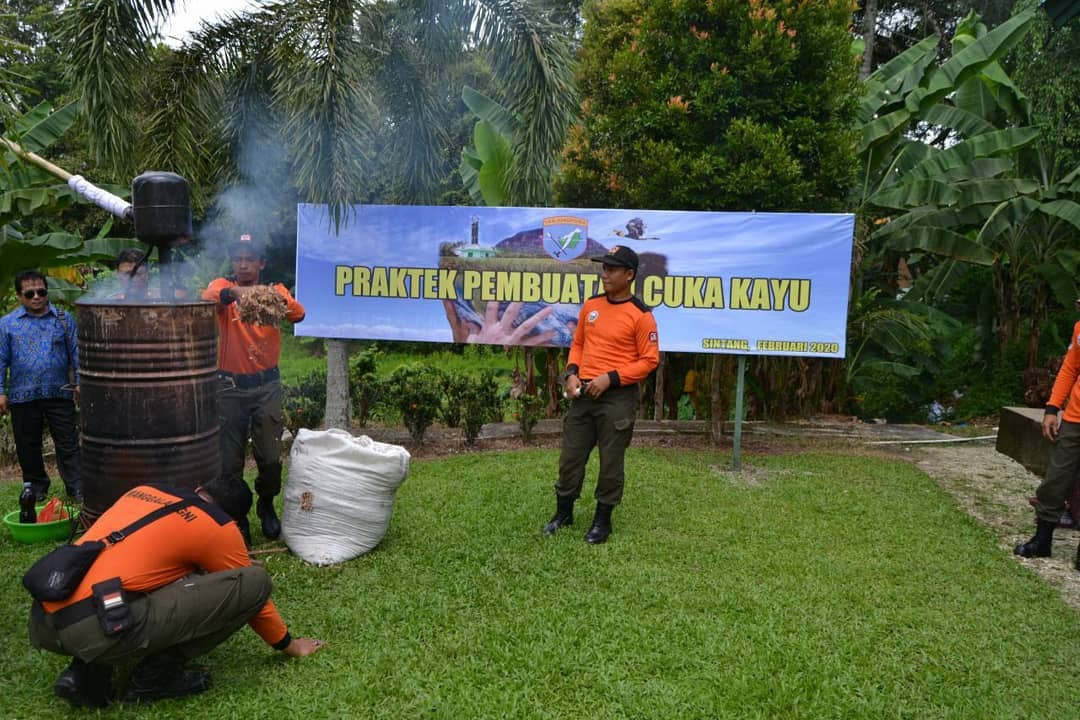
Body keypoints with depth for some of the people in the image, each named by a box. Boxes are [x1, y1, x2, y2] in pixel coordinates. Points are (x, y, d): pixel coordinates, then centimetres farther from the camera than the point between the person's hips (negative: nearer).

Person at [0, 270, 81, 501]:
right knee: (28, 446, 11)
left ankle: (76, 489, 4)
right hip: (23, 396, 1)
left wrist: (79, 383, 0)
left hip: (60, 394, -1)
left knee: (68, 443, 1)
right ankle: (36, 487, 26)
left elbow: (76, 353, 6)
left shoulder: (64, 319, 5)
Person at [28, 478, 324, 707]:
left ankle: (85, 673, 16)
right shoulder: (218, 526, 6)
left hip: (42, 622, 8)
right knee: (254, 581, -2)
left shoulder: (143, 491, 25)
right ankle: (156, 676, 6)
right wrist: (288, 644, 34)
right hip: (98, 628, -7)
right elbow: (251, 590, 18)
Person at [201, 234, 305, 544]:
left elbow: (298, 314, -19)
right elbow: (207, 298, -26)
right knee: (230, 459, 6)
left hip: (266, 384, 0)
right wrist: (234, 292, -46)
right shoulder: (224, 286, -1)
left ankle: (266, 505, 32)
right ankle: (238, 518, 25)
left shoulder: (275, 290, 1)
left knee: (271, 457, 3)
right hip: (230, 385, 0)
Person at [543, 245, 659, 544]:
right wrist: (571, 373, 0)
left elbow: (649, 360, -9)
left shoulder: (641, 315, -10)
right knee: (570, 455, 11)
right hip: (583, 393, 5)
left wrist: (610, 378, -17)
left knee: (610, 461, 5)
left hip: (618, 398, -5)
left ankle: (603, 520, 22)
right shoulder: (590, 305, 8)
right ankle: (563, 513, 29)